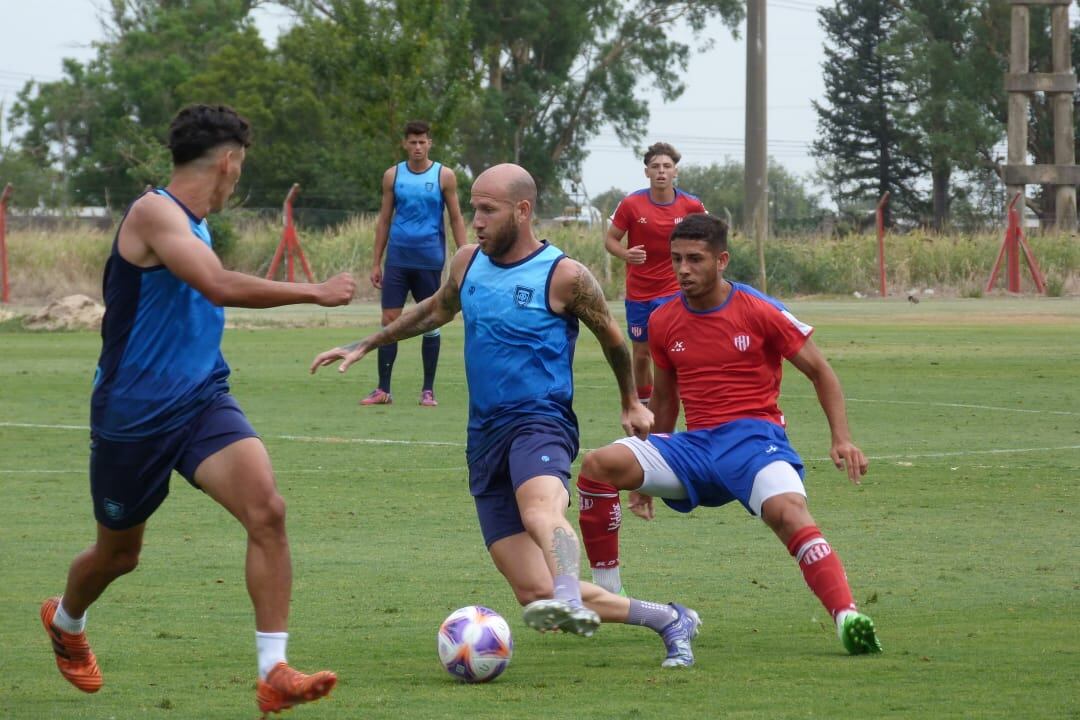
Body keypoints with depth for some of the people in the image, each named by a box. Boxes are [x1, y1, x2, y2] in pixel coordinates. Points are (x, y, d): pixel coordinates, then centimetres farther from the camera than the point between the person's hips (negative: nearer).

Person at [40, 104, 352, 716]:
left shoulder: (194, 225, 11)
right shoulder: (154, 212, -17)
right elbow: (220, 286, -30)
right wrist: (315, 292, -25)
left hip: (202, 402, 6)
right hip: (134, 414, -6)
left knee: (267, 511, -20)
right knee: (119, 554, 14)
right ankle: (66, 623, 49)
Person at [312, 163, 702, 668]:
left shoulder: (564, 276, -6)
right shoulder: (468, 263, 10)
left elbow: (611, 337, 11)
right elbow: (438, 310, 31)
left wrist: (631, 403, 25)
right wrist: (365, 346, 32)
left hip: (540, 422, -5)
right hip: (485, 435, 5)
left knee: (540, 511, -42)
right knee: (534, 594, -7)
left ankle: (570, 600, -68)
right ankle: (668, 619, 9)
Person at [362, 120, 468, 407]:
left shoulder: (444, 176, 0)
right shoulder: (393, 176, 6)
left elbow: (456, 219, 3)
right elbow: (384, 219, 10)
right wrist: (376, 262, 6)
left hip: (429, 261, -2)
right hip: (398, 258, 2)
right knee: (389, 320, -2)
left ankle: (428, 390, 10)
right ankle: (383, 389, 1)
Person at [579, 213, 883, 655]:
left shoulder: (760, 312, -3)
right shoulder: (663, 323, 10)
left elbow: (820, 372, 6)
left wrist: (841, 438, -6)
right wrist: (648, 474, 26)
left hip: (754, 435, -4)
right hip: (695, 444, 4)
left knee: (788, 511, -36)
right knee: (598, 465, -18)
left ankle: (847, 618, -44)